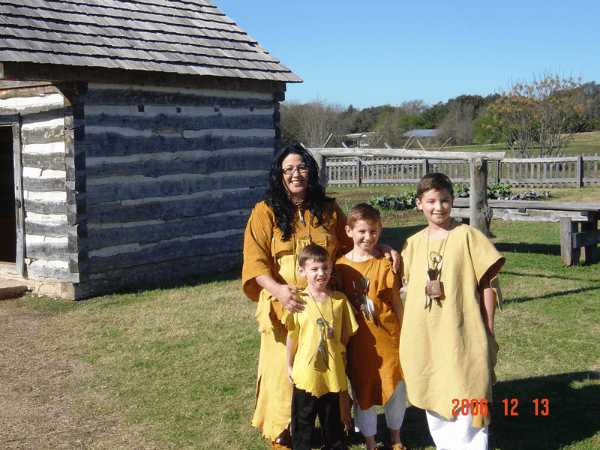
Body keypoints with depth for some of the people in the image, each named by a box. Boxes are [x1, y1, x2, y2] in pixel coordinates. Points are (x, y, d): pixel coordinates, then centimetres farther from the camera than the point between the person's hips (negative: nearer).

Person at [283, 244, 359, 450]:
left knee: (332, 418, 17)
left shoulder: (339, 300, -3)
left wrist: (342, 358, 5)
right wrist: (289, 365, 5)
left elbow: (345, 335, 6)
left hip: (333, 372, 2)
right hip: (306, 372, -2)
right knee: (303, 418, 11)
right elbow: (291, 336, 0)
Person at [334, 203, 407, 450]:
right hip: (358, 340, 0)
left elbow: (396, 301, 1)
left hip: (388, 337, 0)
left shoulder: (386, 263, -4)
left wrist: (402, 332, -1)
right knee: (362, 392, 9)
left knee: (396, 388, 8)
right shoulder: (341, 265, -2)